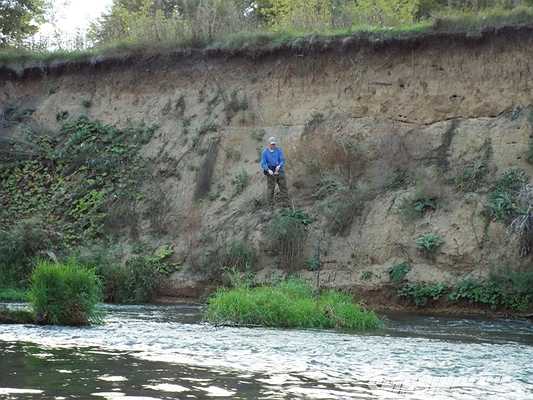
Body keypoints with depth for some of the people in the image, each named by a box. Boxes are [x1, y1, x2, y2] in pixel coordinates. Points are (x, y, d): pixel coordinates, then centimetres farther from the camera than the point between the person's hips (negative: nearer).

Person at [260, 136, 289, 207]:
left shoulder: (279, 150, 1)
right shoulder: (265, 152, -3)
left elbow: (282, 160, -5)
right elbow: (263, 164, -8)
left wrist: (279, 166, -26)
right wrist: (268, 170, -25)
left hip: (280, 171, 2)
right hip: (270, 172, -2)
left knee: (283, 187, 1)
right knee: (270, 188, 0)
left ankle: (285, 203, 6)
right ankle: (271, 204, 7)